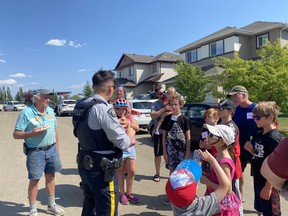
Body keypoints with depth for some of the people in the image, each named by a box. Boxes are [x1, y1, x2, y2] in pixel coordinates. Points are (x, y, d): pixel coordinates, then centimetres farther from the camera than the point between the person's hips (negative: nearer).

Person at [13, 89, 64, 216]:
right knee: (34, 180, 4)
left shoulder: (50, 110, 6)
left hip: (51, 150, 5)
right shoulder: (26, 112, -11)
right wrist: (32, 134, -27)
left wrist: (57, 148, 14)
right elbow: (16, 134, -10)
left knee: (51, 177, 14)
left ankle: (52, 205, 31)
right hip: (35, 152, -5)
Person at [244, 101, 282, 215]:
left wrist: (268, 187, -20)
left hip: (268, 183, -7)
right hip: (258, 180, 8)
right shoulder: (259, 135, 4)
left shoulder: (274, 138, -21)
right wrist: (251, 150, -7)